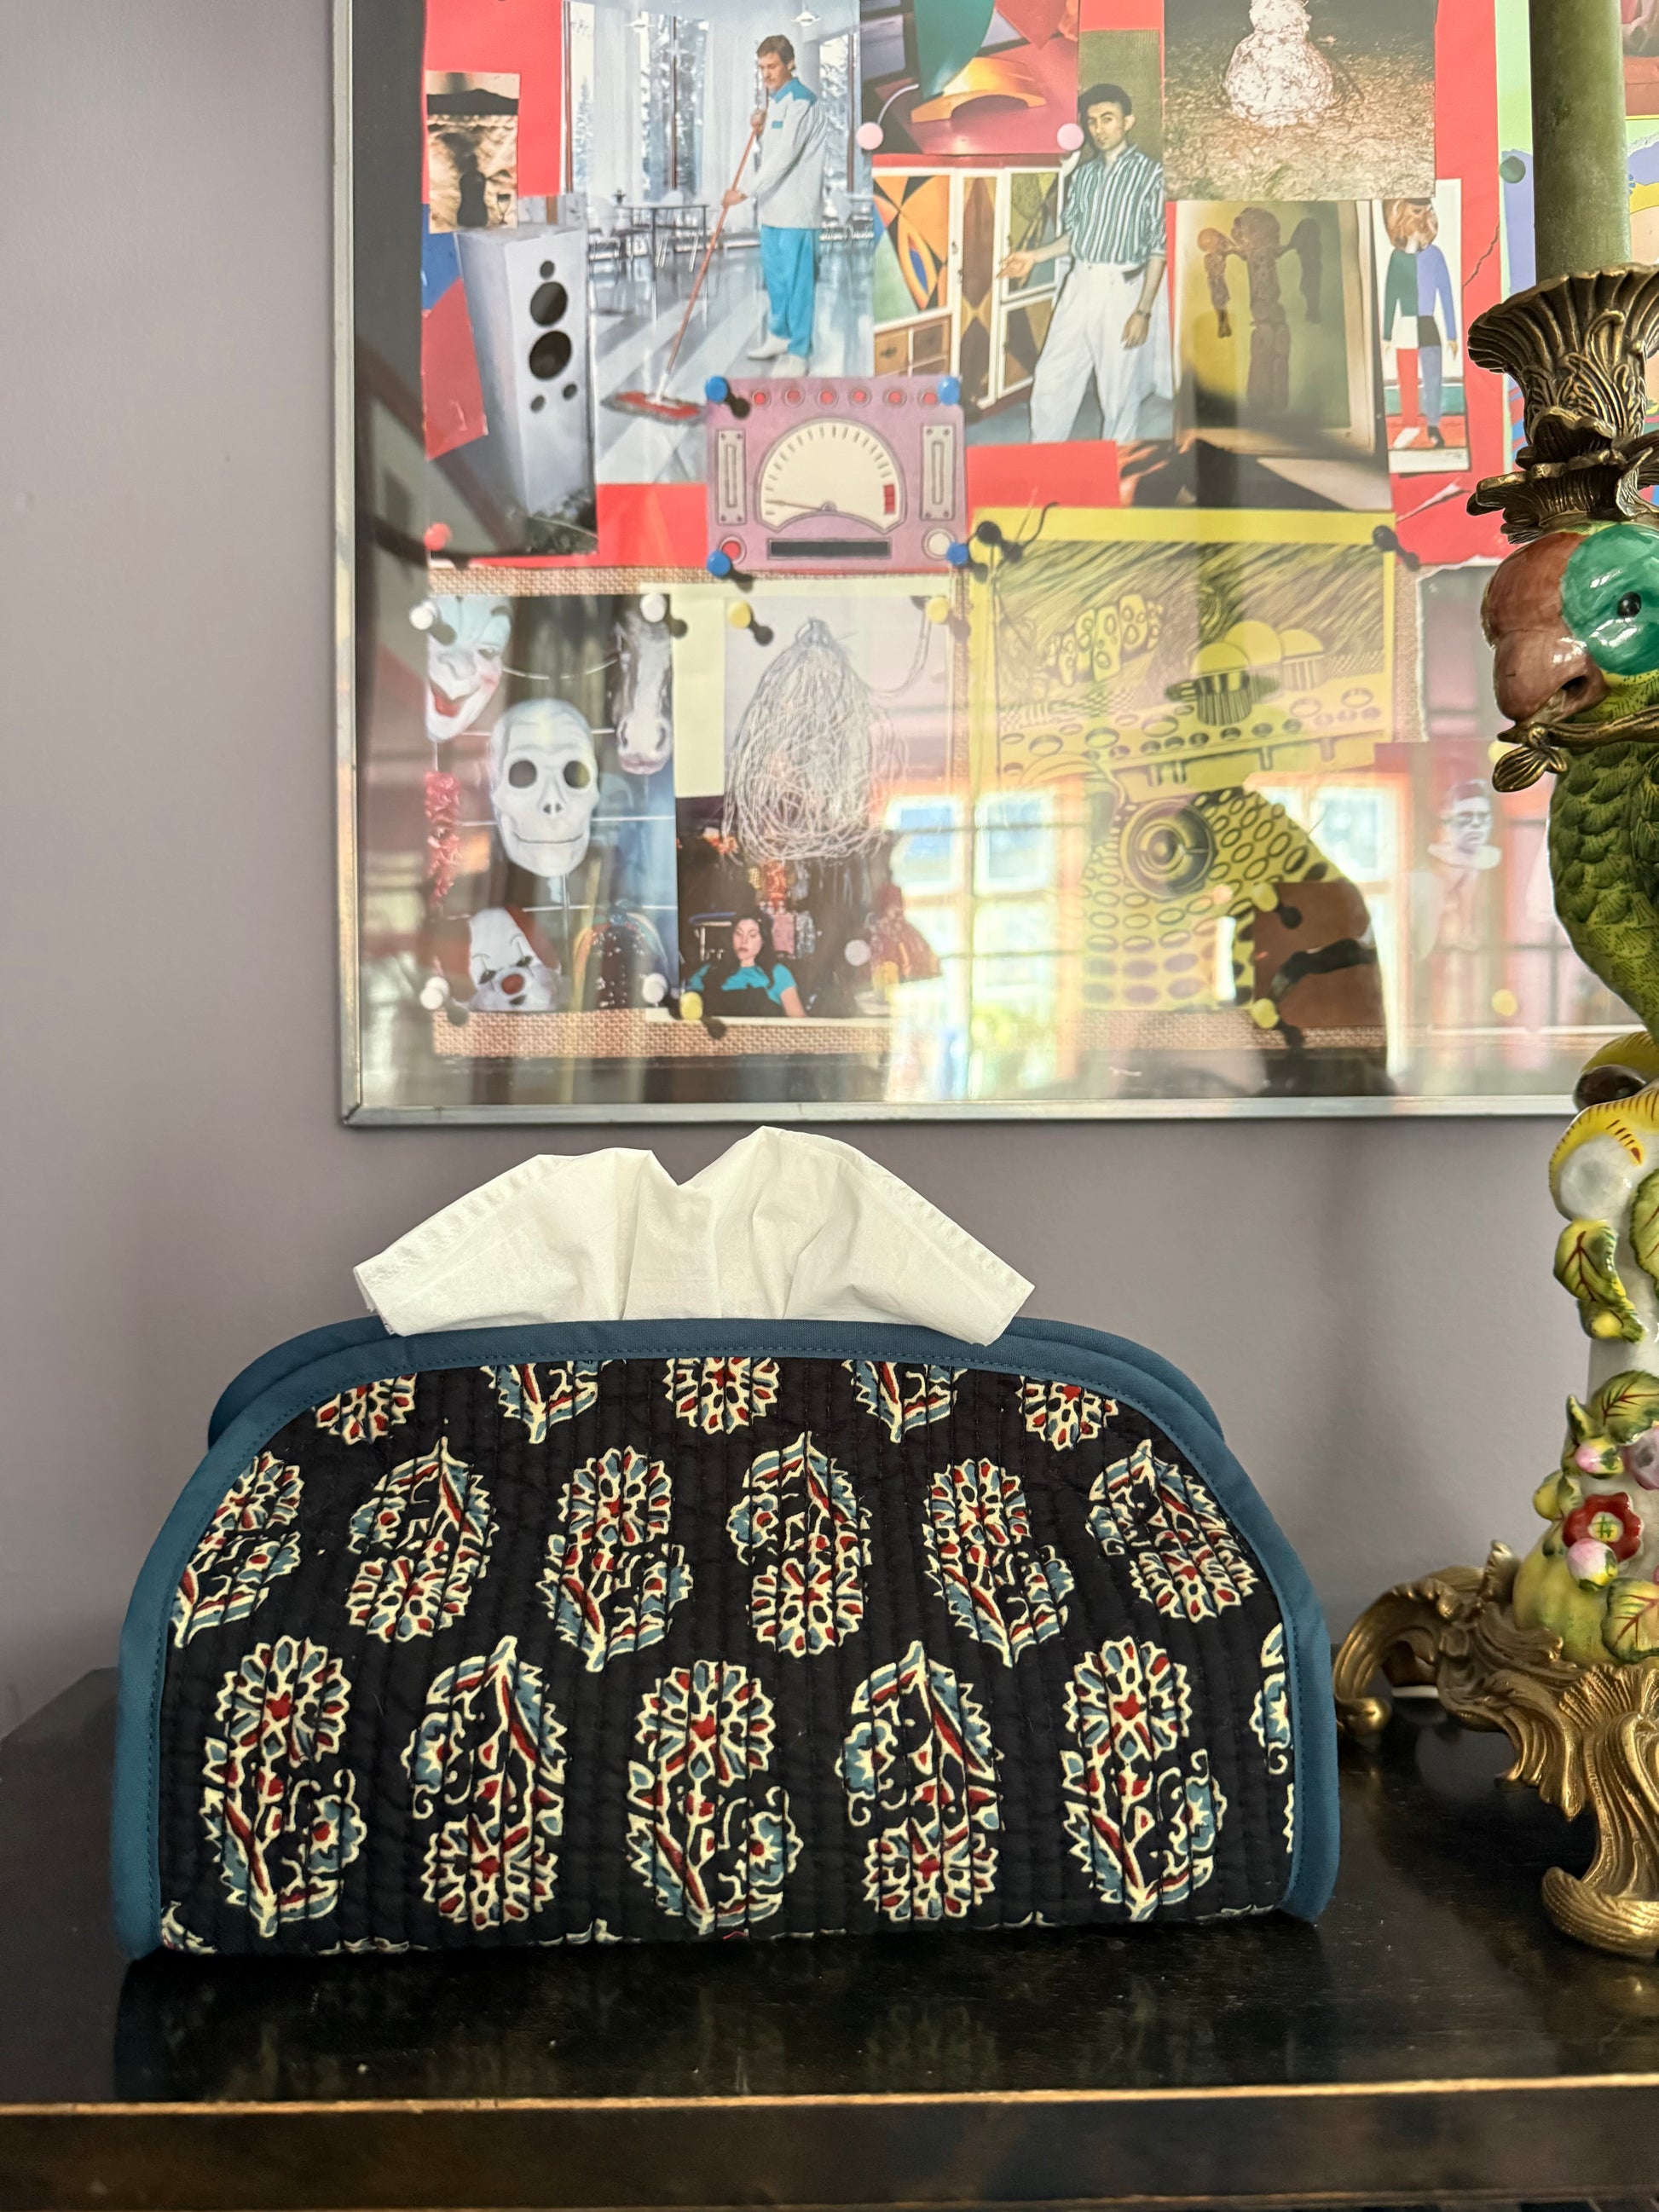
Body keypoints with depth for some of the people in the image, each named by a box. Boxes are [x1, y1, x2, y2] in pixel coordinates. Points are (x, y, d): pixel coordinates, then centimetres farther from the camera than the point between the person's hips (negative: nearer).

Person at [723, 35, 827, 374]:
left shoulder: (803, 103, -14)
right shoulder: (771, 101, 14)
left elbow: (783, 156, -21)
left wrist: (744, 191, -21)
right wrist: (757, 130, -2)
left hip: (797, 208, -9)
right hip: (772, 205, 9)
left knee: (797, 280, -5)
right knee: (773, 275, 16)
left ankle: (798, 352, 0)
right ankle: (779, 336, 30)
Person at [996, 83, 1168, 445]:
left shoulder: (1150, 173, -6)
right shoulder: (1083, 175, 11)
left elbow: (1159, 247, -8)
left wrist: (1144, 310, -14)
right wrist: (1035, 256, 9)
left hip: (1122, 288, -6)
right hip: (1079, 284, 6)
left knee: (1119, 392, 1)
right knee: (1050, 381, 6)